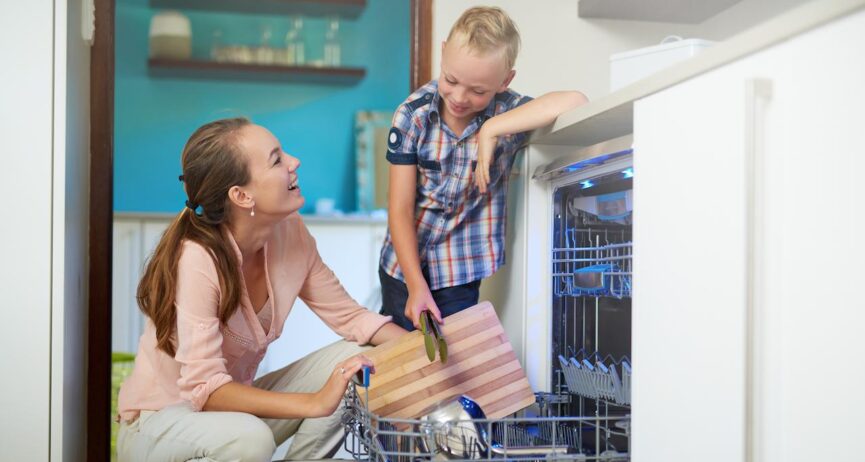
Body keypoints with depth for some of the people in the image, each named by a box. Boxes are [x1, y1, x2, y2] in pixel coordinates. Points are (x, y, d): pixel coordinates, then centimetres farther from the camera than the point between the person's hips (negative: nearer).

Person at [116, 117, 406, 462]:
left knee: (355, 359, -12)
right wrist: (315, 403, -38)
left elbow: (347, 315, -2)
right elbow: (203, 387, -32)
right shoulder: (197, 258, -29)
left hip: (232, 403, 6)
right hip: (158, 421, -6)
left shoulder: (289, 231, -10)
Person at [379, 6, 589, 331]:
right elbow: (400, 209, -12)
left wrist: (492, 130, -36)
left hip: (461, 275, -1)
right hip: (402, 264, 1)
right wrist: (416, 286, -18)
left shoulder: (506, 114, -16)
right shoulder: (413, 115, -13)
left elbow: (575, 102, -36)